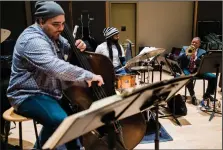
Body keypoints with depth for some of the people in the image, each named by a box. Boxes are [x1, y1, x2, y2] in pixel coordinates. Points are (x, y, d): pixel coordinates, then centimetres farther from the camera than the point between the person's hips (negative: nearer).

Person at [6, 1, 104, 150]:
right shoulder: (33, 40, -25)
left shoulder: (52, 35, 6)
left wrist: (77, 46, -6)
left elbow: (67, 48, 19)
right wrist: (89, 76, -36)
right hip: (29, 95, -9)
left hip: (51, 91, 10)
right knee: (60, 120, -32)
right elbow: (56, 68, -39)